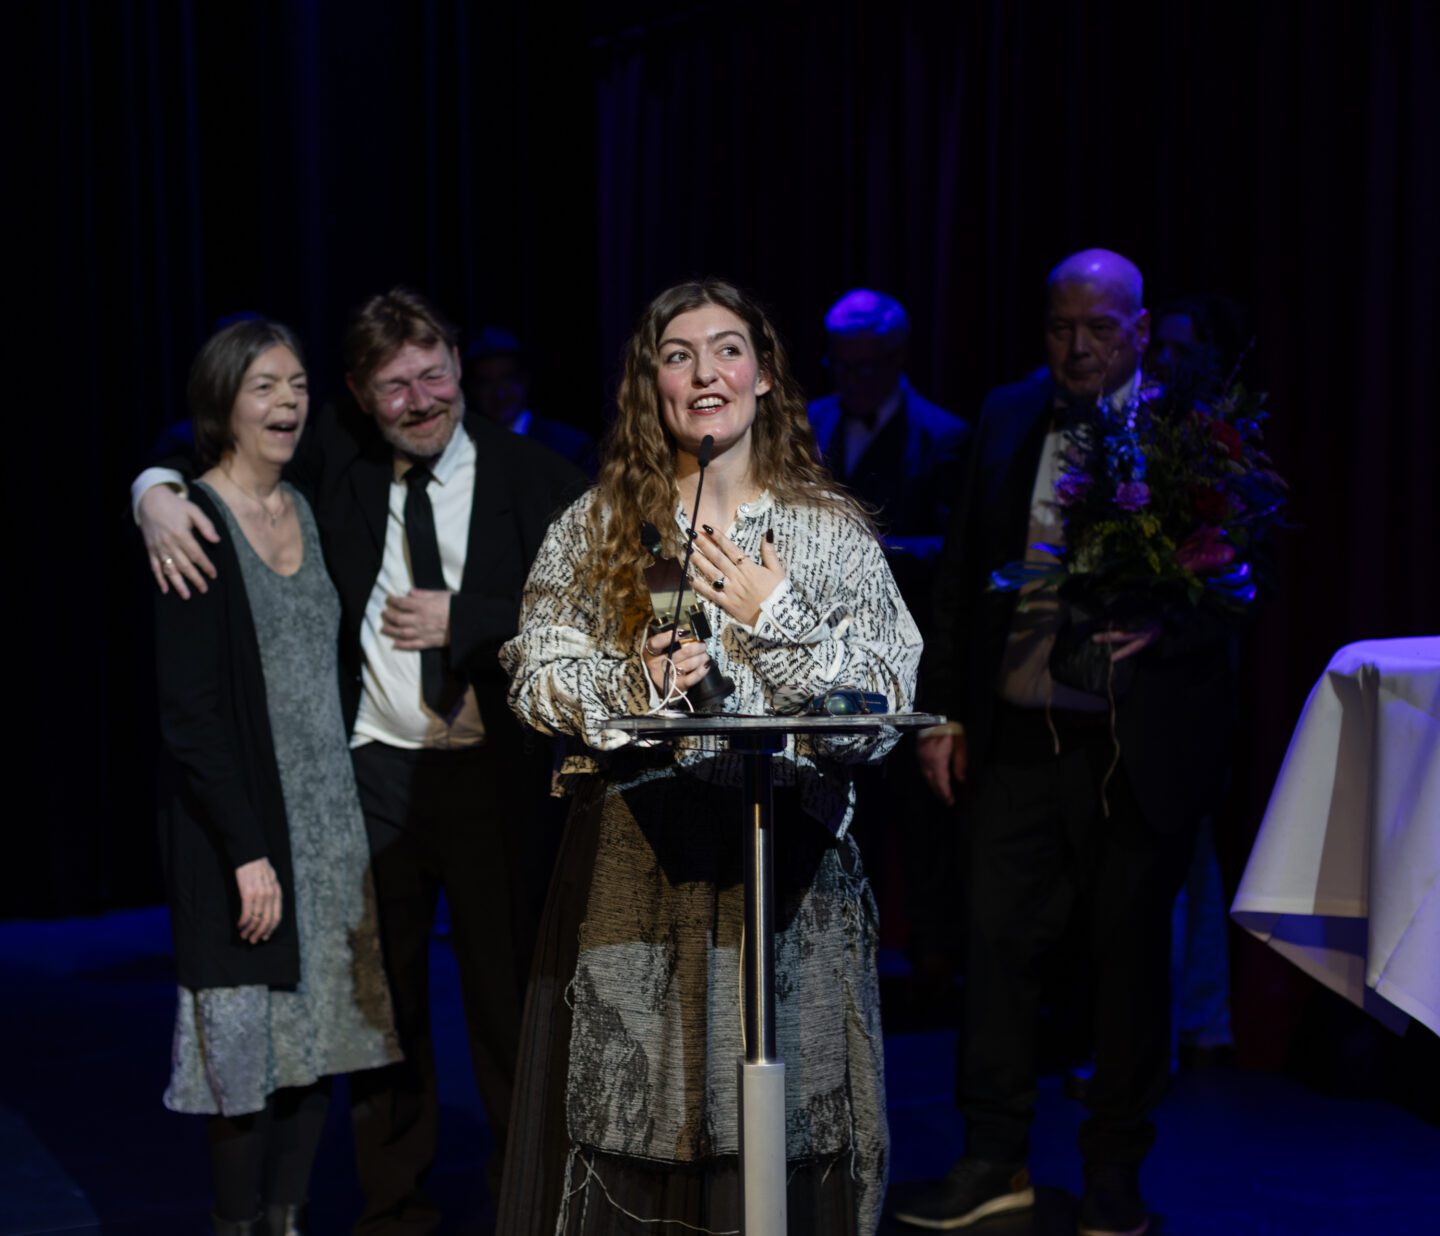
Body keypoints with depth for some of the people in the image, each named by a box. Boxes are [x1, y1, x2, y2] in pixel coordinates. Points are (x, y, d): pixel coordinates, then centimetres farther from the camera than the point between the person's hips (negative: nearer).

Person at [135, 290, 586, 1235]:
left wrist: (462, 620, -14)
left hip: (496, 775, -2)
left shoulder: (534, 477, -3)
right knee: (384, 992, 10)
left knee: (511, 990, 6)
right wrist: (158, 493, -12)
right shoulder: (337, 458, 3)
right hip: (374, 771, 2)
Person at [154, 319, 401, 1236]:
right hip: (245, 827, -6)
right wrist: (247, 850, -18)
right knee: (249, 1053, -2)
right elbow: (188, 711, -14)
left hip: (331, 822, 7)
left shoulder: (310, 512, 11)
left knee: (323, 1039, 8)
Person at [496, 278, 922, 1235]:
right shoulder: (598, 525, 9)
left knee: (782, 1141, 0)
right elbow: (535, 676, 7)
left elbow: (886, 701, 1)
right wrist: (630, 685, -10)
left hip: (786, 865, 0)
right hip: (637, 863, 1)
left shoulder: (833, 530, 7)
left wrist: (776, 619, -8)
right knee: (631, 1122, 1)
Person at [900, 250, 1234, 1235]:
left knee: (1130, 953, 8)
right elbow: (964, 571, 11)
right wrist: (945, 709, 8)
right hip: (1016, 735, 3)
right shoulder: (1008, 418, 8)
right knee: (1000, 940, 5)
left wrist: (1162, 629, -26)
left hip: (1138, 744, -3)